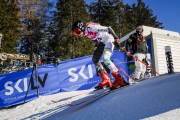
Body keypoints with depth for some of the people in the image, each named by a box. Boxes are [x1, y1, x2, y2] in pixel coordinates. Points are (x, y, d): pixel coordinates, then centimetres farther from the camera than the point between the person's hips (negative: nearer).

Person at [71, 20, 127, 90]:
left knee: (105, 58, -27)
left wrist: (116, 39, -25)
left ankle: (119, 80, -23)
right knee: (95, 60, 6)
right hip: (101, 42, 10)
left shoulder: (90, 27, -26)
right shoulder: (85, 33, 1)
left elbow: (108, 29, -25)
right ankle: (106, 80, 9)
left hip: (109, 39, -10)